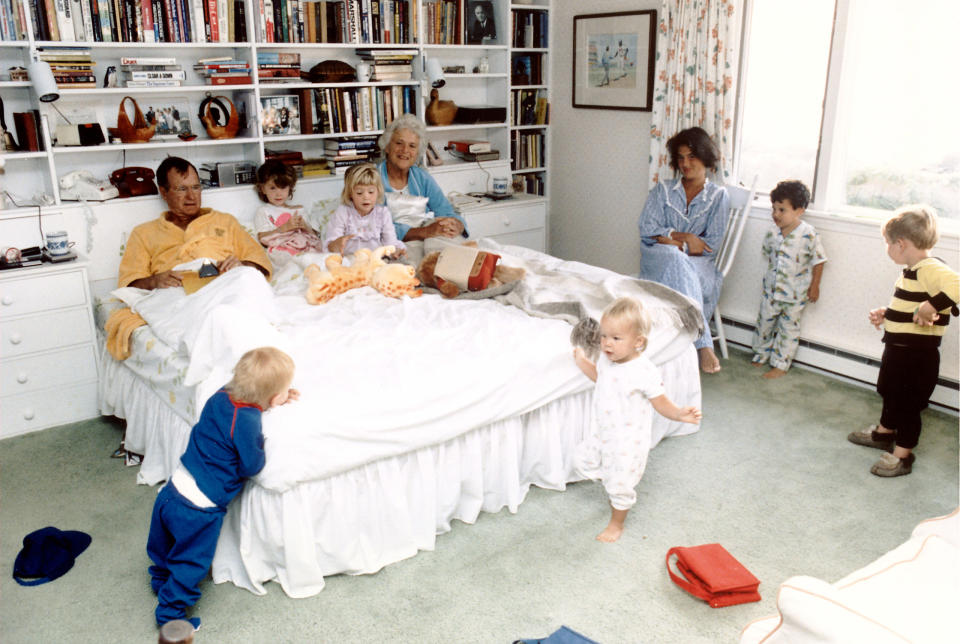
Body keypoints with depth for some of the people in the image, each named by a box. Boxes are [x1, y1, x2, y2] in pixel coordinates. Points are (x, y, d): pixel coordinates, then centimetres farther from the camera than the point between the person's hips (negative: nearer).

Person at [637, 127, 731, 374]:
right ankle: (703, 344, -46)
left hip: (698, 264, 0)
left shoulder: (718, 196, 9)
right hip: (657, 260, 1)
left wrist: (670, 238, -8)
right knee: (677, 262, -37)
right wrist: (684, 238, -10)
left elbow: (711, 244, -1)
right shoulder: (663, 190, 14)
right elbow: (646, 229, 1)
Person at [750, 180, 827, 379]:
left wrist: (814, 286, -6)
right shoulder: (772, 234, -5)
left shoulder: (808, 235, -17)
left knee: (788, 328, 8)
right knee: (764, 322, 13)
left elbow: (818, 261, -8)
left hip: (795, 294, -4)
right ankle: (761, 356, 34)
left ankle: (780, 364, 18)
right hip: (771, 289, 4)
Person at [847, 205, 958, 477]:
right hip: (897, 347, 10)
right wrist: (886, 314, 11)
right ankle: (884, 432, 48)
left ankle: (903, 454, 18)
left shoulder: (931, 269, -24)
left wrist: (930, 307, -40)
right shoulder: (912, 271, 8)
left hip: (917, 355, -10)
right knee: (890, 392, 27)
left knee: (908, 402, 3)